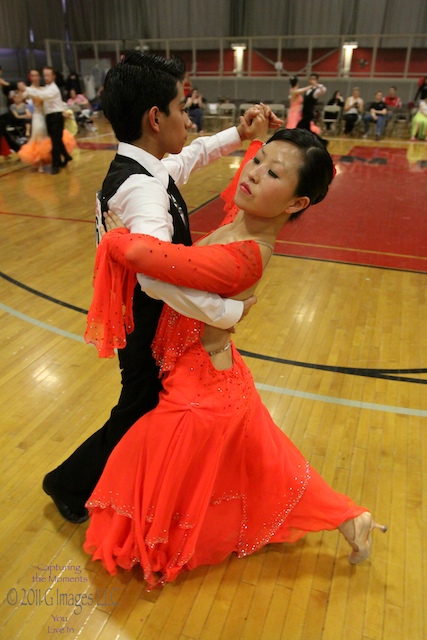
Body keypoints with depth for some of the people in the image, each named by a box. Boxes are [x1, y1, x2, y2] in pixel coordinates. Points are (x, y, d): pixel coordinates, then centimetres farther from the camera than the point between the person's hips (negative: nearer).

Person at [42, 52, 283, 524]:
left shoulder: (145, 169, -1)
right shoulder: (142, 187, -32)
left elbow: (192, 155, 21)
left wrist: (237, 135, 9)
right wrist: (229, 311, -38)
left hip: (152, 319, 9)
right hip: (150, 330, -9)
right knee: (136, 416, 15)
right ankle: (70, 487, 40)